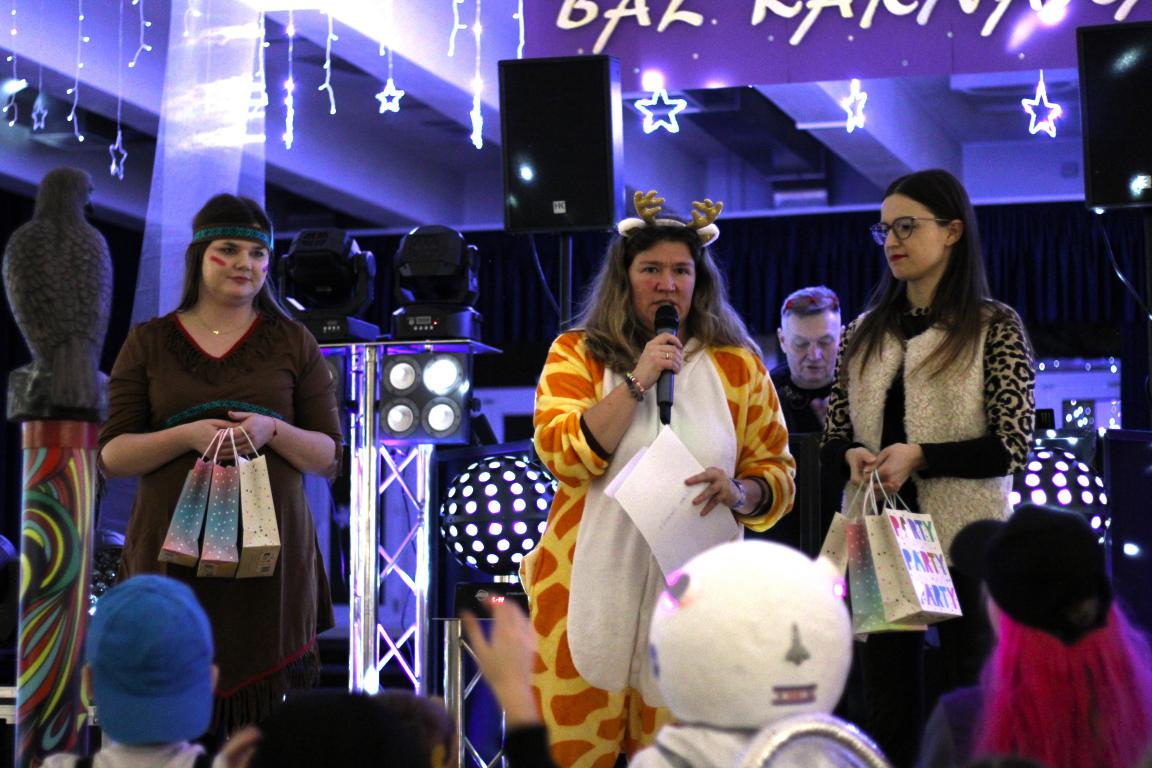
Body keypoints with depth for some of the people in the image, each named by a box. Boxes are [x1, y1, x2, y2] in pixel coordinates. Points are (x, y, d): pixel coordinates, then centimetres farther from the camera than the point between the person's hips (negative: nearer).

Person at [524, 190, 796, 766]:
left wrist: (739, 493, -12)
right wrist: (637, 382, -13)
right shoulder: (576, 353, 5)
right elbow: (563, 454, -9)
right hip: (592, 589, -1)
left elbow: (777, 472, 9)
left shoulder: (738, 366, 8)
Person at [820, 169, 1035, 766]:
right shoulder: (865, 332, 11)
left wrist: (919, 457, -19)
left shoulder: (994, 326, -2)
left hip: (962, 536, -4)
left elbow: (1013, 445, -7)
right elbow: (832, 438, 13)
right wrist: (852, 457, -11)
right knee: (886, 700, 9)